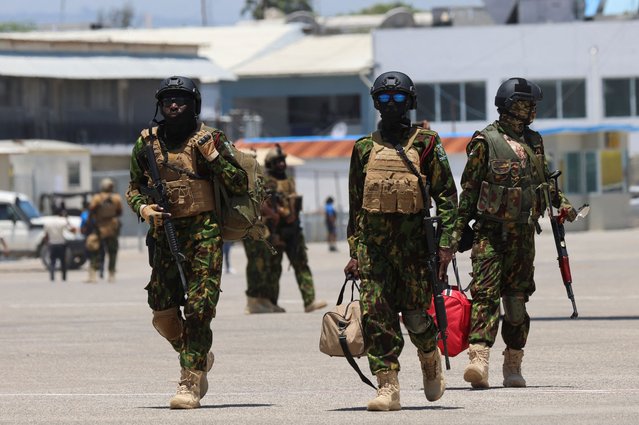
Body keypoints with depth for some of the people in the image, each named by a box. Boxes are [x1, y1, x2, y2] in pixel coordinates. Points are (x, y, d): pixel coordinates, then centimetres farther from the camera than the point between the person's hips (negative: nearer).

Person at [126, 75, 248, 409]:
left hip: (203, 234, -4)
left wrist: (213, 155, -14)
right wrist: (142, 208, -1)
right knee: (163, 311, 3)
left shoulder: (209, 140, -1)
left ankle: (191, 382, -7)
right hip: (164, 235, 4)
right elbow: (134, 187, 20)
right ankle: (199, 358, 29)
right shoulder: (147, 143, 9)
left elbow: (240, 186, -3)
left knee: (198, 309, -10)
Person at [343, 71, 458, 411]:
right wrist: (354, 251, 11)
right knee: (376, 316, -8)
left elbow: (447, 196, -1)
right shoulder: (364, 149, 12)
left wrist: (446, 245, -9)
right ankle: (387, 387, -8)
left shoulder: (426, 144, 2)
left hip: (413, 244, -3)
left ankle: (431, 361, 32)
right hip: (374, 245, 3)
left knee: (415, 315, 1)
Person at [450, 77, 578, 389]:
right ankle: (479, 358, -26)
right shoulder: (485, 141, -3)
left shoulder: (533, 142, 14)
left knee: (517, 299, 7)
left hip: (523, 233, 5)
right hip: (490, 231, -5)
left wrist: (560, 203, 9)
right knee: (485, 294, -15)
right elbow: (469, 188, -2)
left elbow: (543, 179, 26)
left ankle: (513, 366, 15)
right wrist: (459, 229, -5)